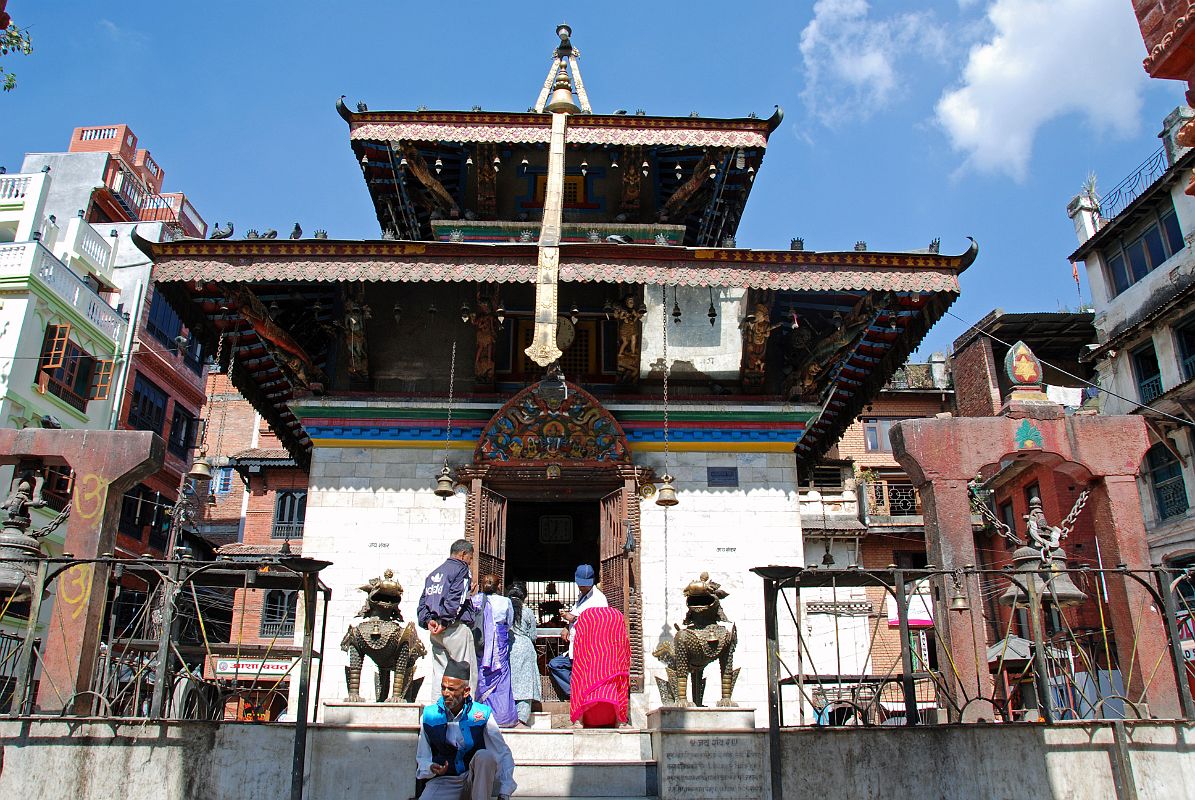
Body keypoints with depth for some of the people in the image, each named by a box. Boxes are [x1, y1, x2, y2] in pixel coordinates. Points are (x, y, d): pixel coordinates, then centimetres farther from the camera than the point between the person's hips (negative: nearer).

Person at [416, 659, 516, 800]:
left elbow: (503, 754, -8)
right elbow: (422, 759, 6)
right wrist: (431, 768, -18)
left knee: (484, 756, -31)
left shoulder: (482, 714, -5)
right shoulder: (429, 716, 0)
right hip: (443, 782, 0)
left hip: (476, 780, 0)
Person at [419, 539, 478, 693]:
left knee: (439, 674, 9)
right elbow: (455, 599, -15)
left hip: (435, 630, 8)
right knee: (468, 674, -4)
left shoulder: (433, 574, 21)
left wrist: (428, 620, 0)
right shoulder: (461, 569, -3)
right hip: (456, 628, -8)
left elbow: (423, 601, 13)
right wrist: (445, 622, -15)